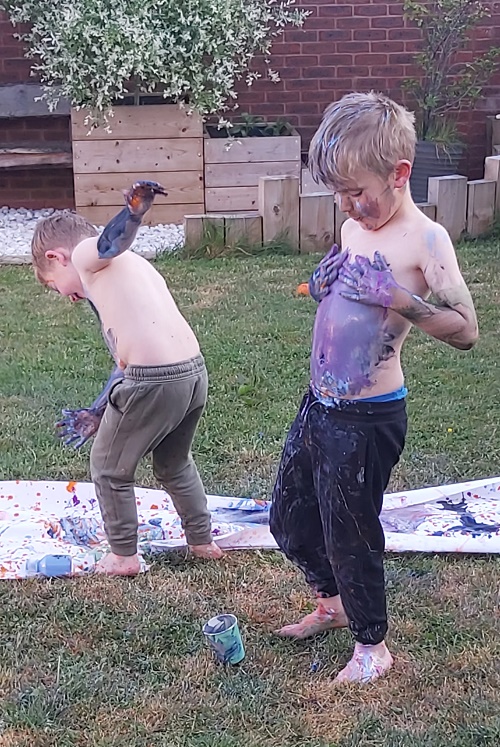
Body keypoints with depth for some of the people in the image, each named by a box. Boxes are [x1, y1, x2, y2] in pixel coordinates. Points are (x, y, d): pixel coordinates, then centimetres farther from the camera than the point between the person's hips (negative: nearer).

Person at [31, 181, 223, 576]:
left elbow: (111, 241, -24)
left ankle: (124, 556, 28)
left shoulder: (85, 254, 2)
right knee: (174, 463, 32)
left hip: (153, 381, -9)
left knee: (109, 468, 16)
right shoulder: (132, 267, 27)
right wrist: (98, 412, 29)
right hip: (194, 371, 9)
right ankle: (203, 541, 43)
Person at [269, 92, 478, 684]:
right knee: (289, 517, 20)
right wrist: (324, 282, 2)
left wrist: (397, 298, -30)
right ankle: (332, 604, 47)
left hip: (367, 418, -8)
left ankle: (371, 645, 32)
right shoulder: (353, 228, 7)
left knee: (349, 531, 7)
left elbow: (466, 331, -20)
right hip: (319, 405, 8)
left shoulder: (425, 239, -16)